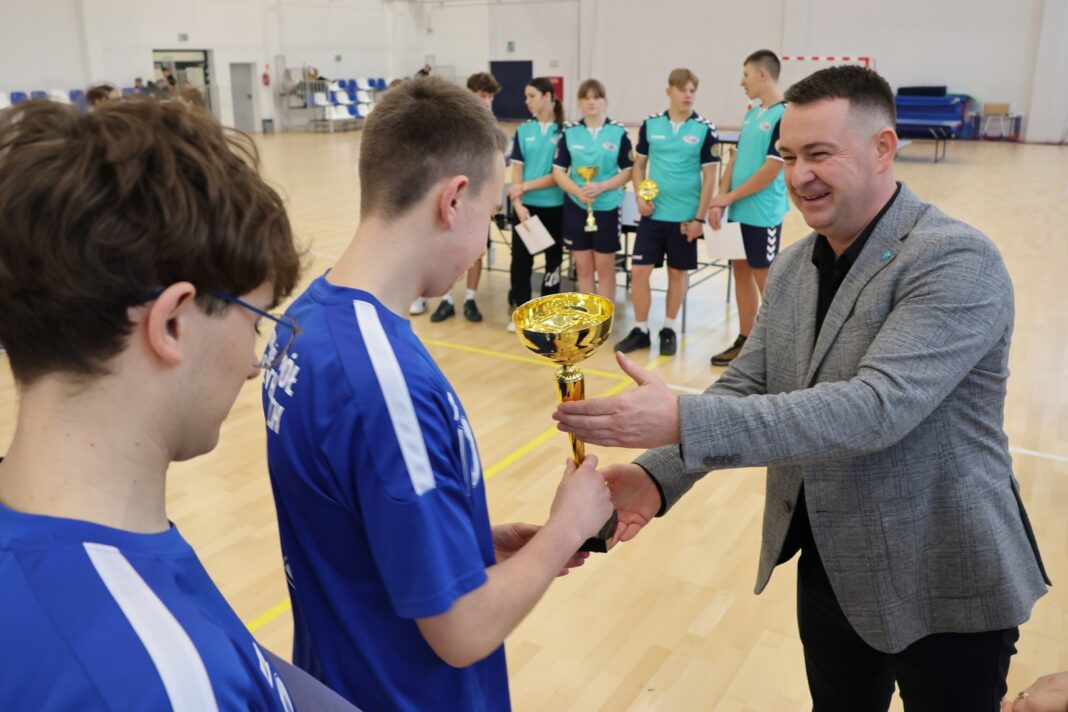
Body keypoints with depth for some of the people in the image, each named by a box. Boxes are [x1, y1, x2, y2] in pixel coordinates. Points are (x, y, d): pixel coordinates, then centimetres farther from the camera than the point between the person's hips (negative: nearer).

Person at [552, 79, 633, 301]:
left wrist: (601, 187, -18)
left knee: (605, 267, 4)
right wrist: (579, 192, -16)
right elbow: (558, 171, 1)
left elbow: (628, 171, -2)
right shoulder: (570, 132, 2)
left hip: (607, 207, -2)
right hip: (576, 206, 2)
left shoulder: (619, 132, -3)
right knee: (583, 267, 9)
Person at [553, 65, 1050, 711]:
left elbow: (877, 408, -32)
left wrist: (683, 420, -39)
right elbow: (745, 386, 0)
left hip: (940, 588, -6)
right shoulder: (792, 268, 3)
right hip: (828, 572, 6)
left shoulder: (957, 262, -21)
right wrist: (659, 474, -18)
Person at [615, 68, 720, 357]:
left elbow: (709, 176, -5)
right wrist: (640, 196, -5)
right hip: (652, 214, 2)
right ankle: (640, 330, 15)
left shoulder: (705, 129, -6)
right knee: (639, 271, 0)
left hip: (685, 216, -2)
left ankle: (669, 330, 23)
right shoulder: (650, 124, 1)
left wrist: (699, 217, -8)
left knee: (677, 273, 8)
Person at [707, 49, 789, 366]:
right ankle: (744, 342, 24)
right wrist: (720, 201, 1)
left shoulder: (784, 116, -15)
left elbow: (770, 171, -18)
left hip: (762, 215, -8)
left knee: (765, 279, 1)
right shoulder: (752, 114, 11)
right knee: (741, 273, 13)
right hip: (738, 212, 8)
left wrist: (728, 197, -11)